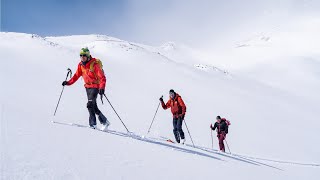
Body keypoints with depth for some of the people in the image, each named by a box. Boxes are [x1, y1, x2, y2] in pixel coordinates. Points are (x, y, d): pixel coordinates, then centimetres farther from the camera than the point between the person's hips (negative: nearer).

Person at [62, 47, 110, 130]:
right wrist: (69, 82, 1)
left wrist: (102, 87, -37)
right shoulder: (81, 65, 2)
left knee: (90, 105, -16)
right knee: (94, 107, 10)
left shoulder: (94, 64, -18)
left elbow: (102, 77, -23)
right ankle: (104, 121, 23)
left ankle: (93, 124, -4)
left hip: (95, 86, -7)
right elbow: (77, 75, 12)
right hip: (87, 86, 7)